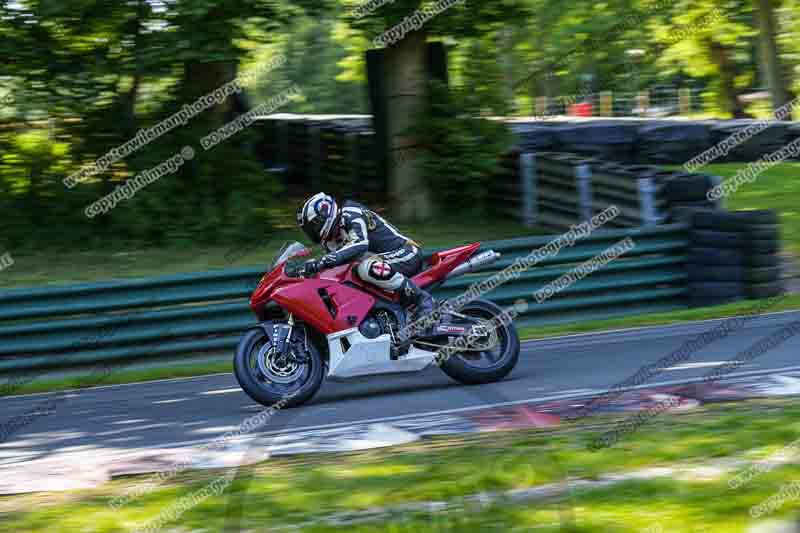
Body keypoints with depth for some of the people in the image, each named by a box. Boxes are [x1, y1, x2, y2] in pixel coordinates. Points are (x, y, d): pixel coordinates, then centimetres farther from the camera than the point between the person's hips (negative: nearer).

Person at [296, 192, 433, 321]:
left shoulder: (350, 214, -14)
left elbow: (360, 244, -31)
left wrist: (324, 261, -40)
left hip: (407, 252, -11)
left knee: (367, 268, -35)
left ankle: (421, 297, -25)